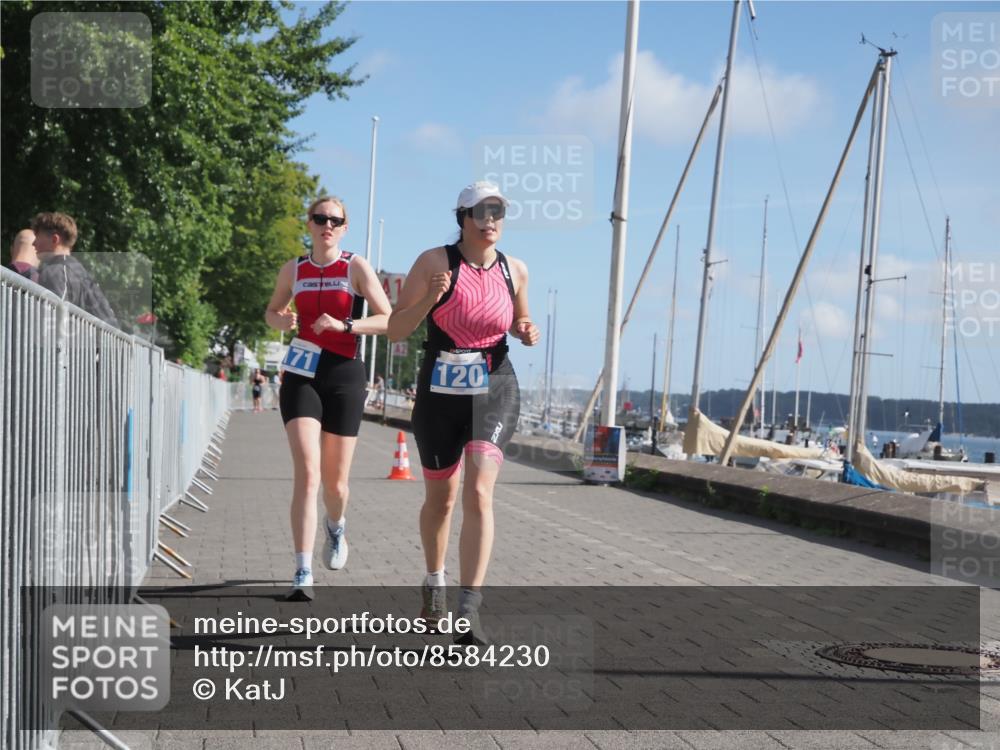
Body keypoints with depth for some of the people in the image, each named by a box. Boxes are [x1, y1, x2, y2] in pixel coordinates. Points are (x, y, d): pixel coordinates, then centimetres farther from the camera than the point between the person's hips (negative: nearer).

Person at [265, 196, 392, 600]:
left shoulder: (356, 267, -1)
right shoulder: (293, 270, 8)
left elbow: (388, 320, -5)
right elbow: (272, 311, 24)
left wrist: (345, 325, -20)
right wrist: (281, 320, 1)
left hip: (343, 375, -1)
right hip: (301, 375, 1)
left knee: (335, 481, 8)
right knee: (307, 474, -15)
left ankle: (335, 527, 45)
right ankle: (303, 574, -16)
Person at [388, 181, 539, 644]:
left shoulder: (515, 271, 3)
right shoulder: (435, 262, -6)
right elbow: (395, 330, -6)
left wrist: (526, 333, -2)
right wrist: (429, 299, -23)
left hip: (495, 391, 1)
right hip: (440, 393, 0)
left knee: (478, 494, -17)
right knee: (440, 499, 14)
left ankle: (468, 610, -20)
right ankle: (434, 584, 40)